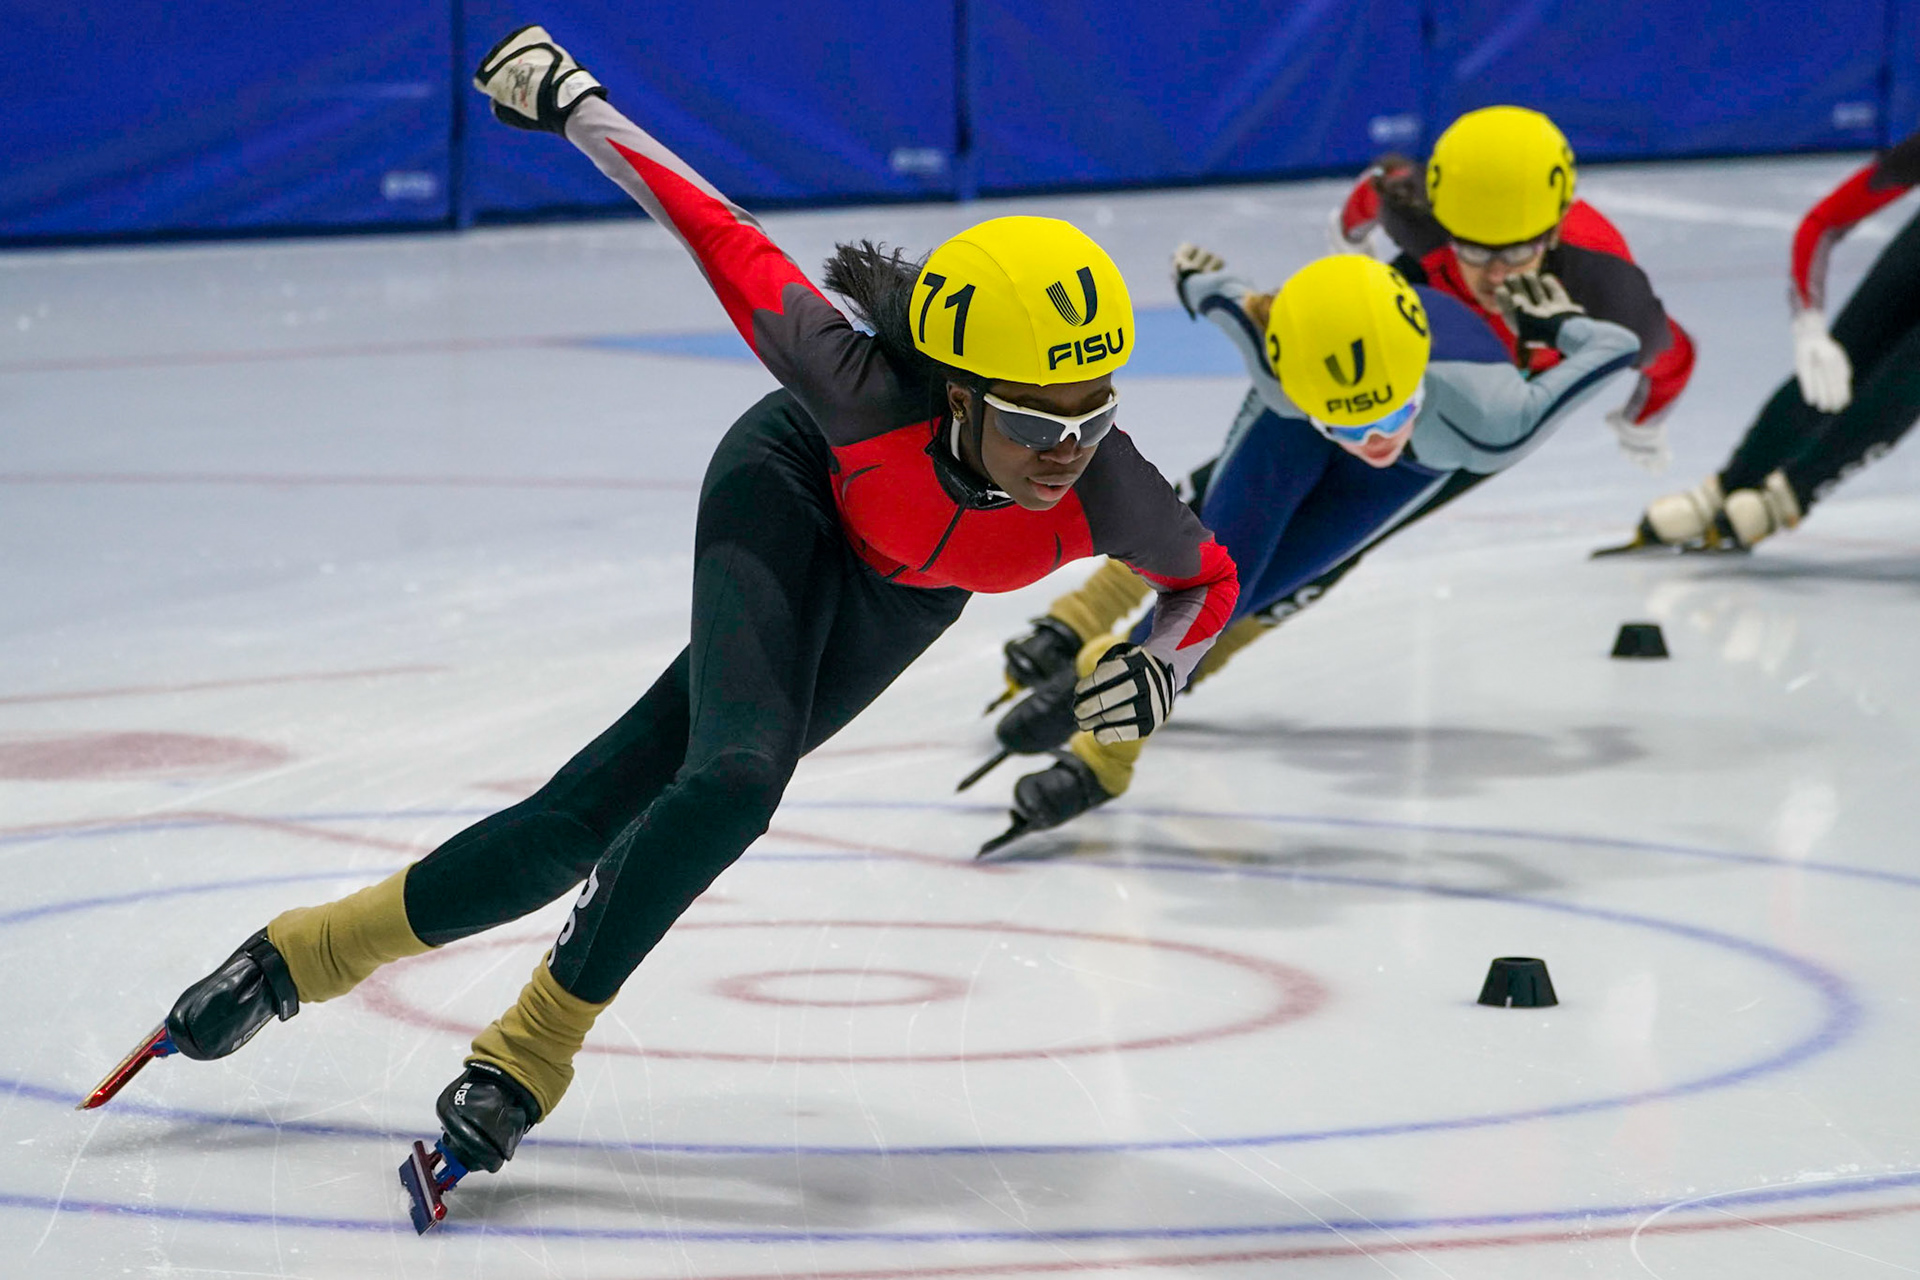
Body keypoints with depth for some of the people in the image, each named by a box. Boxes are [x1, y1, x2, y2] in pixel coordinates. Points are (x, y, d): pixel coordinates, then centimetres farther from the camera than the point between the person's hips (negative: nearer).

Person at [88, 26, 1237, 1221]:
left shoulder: (1106, 492, -37)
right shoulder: (869, 391, -43)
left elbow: (1210, 578, -15)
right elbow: (729, 242, -29)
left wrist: (1161, 670, -34)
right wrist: (570, 98, -21)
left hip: (904, 588, 3)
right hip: (791, 493, -3)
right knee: (736, 776, -25)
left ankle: (313, 952, 9)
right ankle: (535, 1047, -4)